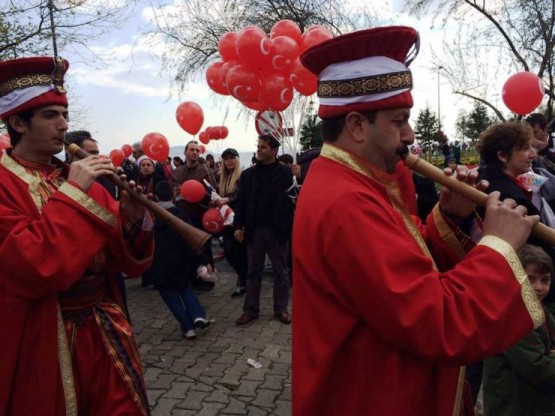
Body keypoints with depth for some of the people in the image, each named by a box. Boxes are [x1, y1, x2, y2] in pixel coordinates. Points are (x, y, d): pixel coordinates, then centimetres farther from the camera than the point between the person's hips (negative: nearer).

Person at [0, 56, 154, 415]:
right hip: (43, 347, -5)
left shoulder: (80, 178, 7)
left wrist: (132, 219, -16)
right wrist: (72, 193, -20)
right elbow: (32, 268, -25)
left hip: (106, 334, 5)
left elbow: (128, 262, 4)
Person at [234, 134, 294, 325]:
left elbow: (291, 200, -10)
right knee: (253, 272, 11)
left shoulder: (285, 173, -5)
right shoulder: (247, 174, 6)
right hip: (254, 230, 3)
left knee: (281, 272, 10)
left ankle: (281, 308, 23)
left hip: (277, 231, -3)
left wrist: (289, 228, -18)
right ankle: (250, 309, 21)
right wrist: (238, 226, -2)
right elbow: (240, 201, 6)